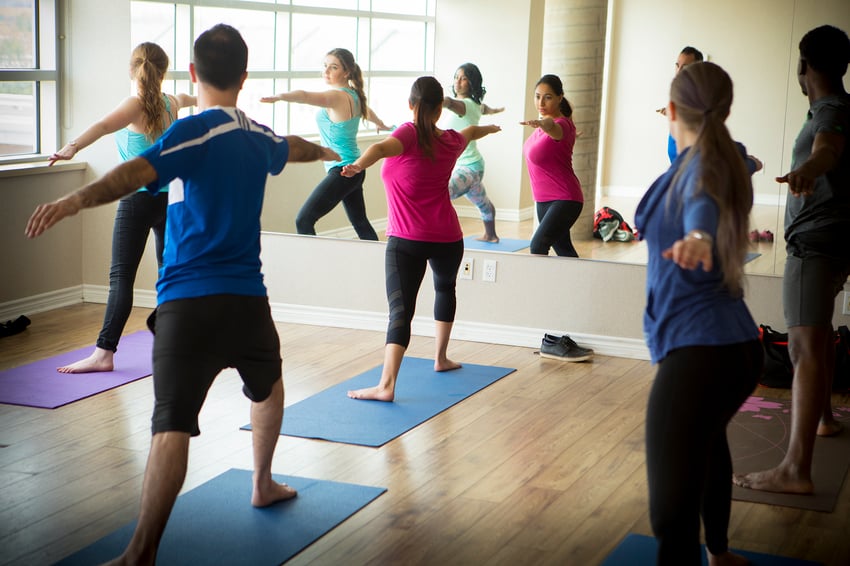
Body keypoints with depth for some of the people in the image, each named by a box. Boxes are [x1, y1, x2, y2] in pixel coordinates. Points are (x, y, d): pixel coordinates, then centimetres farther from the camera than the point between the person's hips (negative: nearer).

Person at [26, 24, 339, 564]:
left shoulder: (196, 132, -7)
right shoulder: (261, 139, 14)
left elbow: (140, 170, -26)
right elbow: (295, 148, 39)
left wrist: (75, 200, -40)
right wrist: (326, 152, 62)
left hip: (188, 302, -5)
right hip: (248, 298, 5)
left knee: (173, 427, -12)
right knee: (268, 386, 32)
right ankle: (263, 484, 48)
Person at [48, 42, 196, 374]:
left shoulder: (135, 106, -10)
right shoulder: (170, 104, 10)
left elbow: (104, 126, -31)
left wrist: (74, 147, -47)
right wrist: (193, 99, 61)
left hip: (138, 199, -7)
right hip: (170, 197, 7)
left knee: (121, 277, -11)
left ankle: (104, 353, -16)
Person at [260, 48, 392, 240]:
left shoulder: (338, 96, -18)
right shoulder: (354, 95, 11)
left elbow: (305, 96, -37)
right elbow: (367, 112, 35)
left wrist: (278, 96, -54)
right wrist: (381, 124, 57)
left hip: (341, 171, -10)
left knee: (304, 220, -11)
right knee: (361, 223, 20)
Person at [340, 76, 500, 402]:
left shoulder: (409, 134, -7)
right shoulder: (450, 141, 9)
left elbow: (382, 148, -31)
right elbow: (471, 132, 34)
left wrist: (358, 166, -49)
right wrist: (490, 129, 57)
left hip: (405, 240, -4)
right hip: (447, 237, 4)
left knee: (400, 310, -11)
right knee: (445, 288, 32)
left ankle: (386, 385, -23)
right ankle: (441, 358, 41)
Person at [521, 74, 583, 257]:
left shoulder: (562, 124, -21)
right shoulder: (544, 122, 4)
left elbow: (553, 128, -48)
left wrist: (542, 124, -66)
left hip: (565, 200, -10)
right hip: (543, 200, 10)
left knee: (537, 246, -24)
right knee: (563, 249, 20)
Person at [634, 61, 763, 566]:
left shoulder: (699, 165, -11)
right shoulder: (730, 159, 13)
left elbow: (702, 204, -36)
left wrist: (697, 236, -57)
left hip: (695, 348, -10)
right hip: (741, 346, 10)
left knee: (674, 512, -17)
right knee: (709, 439, 38)